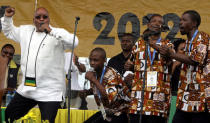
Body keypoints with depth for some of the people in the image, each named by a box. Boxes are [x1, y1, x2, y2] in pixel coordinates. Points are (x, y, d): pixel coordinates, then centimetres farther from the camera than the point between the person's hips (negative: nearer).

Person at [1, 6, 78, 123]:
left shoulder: (57, 34, -6)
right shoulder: (25, 31, 13)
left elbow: (74, 42, -25)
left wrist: (51, 31, -27)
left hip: (50, 92, -6)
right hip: (26, 88, 6)